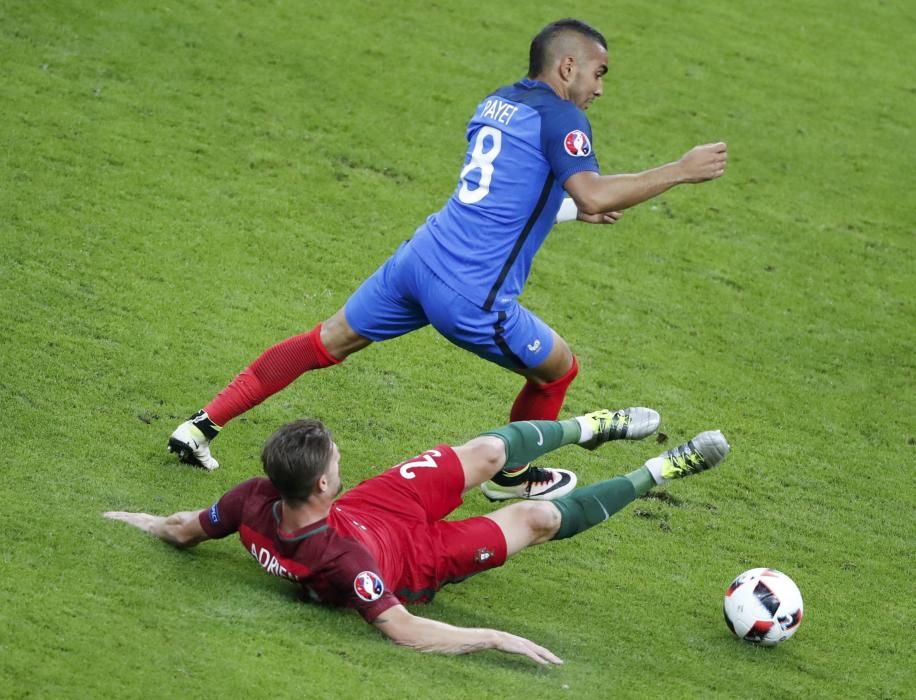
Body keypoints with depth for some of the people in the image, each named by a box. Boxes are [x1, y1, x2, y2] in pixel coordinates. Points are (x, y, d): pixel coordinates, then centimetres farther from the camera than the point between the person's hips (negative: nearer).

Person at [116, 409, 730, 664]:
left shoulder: (254, 500, -32)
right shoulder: (341, 560, -49)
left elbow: (181, 532, -14)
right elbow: (404, 632, -47)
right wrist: (501, 639, -45)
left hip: (369, 508, 6)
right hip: (415, 556, -6)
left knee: (488, 451, 15)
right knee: (540, 517, 9)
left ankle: (587, 428, 44)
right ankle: (656, 474, 32)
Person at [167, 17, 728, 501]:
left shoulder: (495, 105, 18)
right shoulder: (559, 116, -7)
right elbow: (594, 193, -21)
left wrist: (571, 210, 32)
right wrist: (681, 172, -14)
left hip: (420, 257, 7)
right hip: (470, 295, -7)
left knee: (324, 344, 18)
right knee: (557, 368, 19)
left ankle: (203, 425, 14)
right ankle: (511, 475, 40)